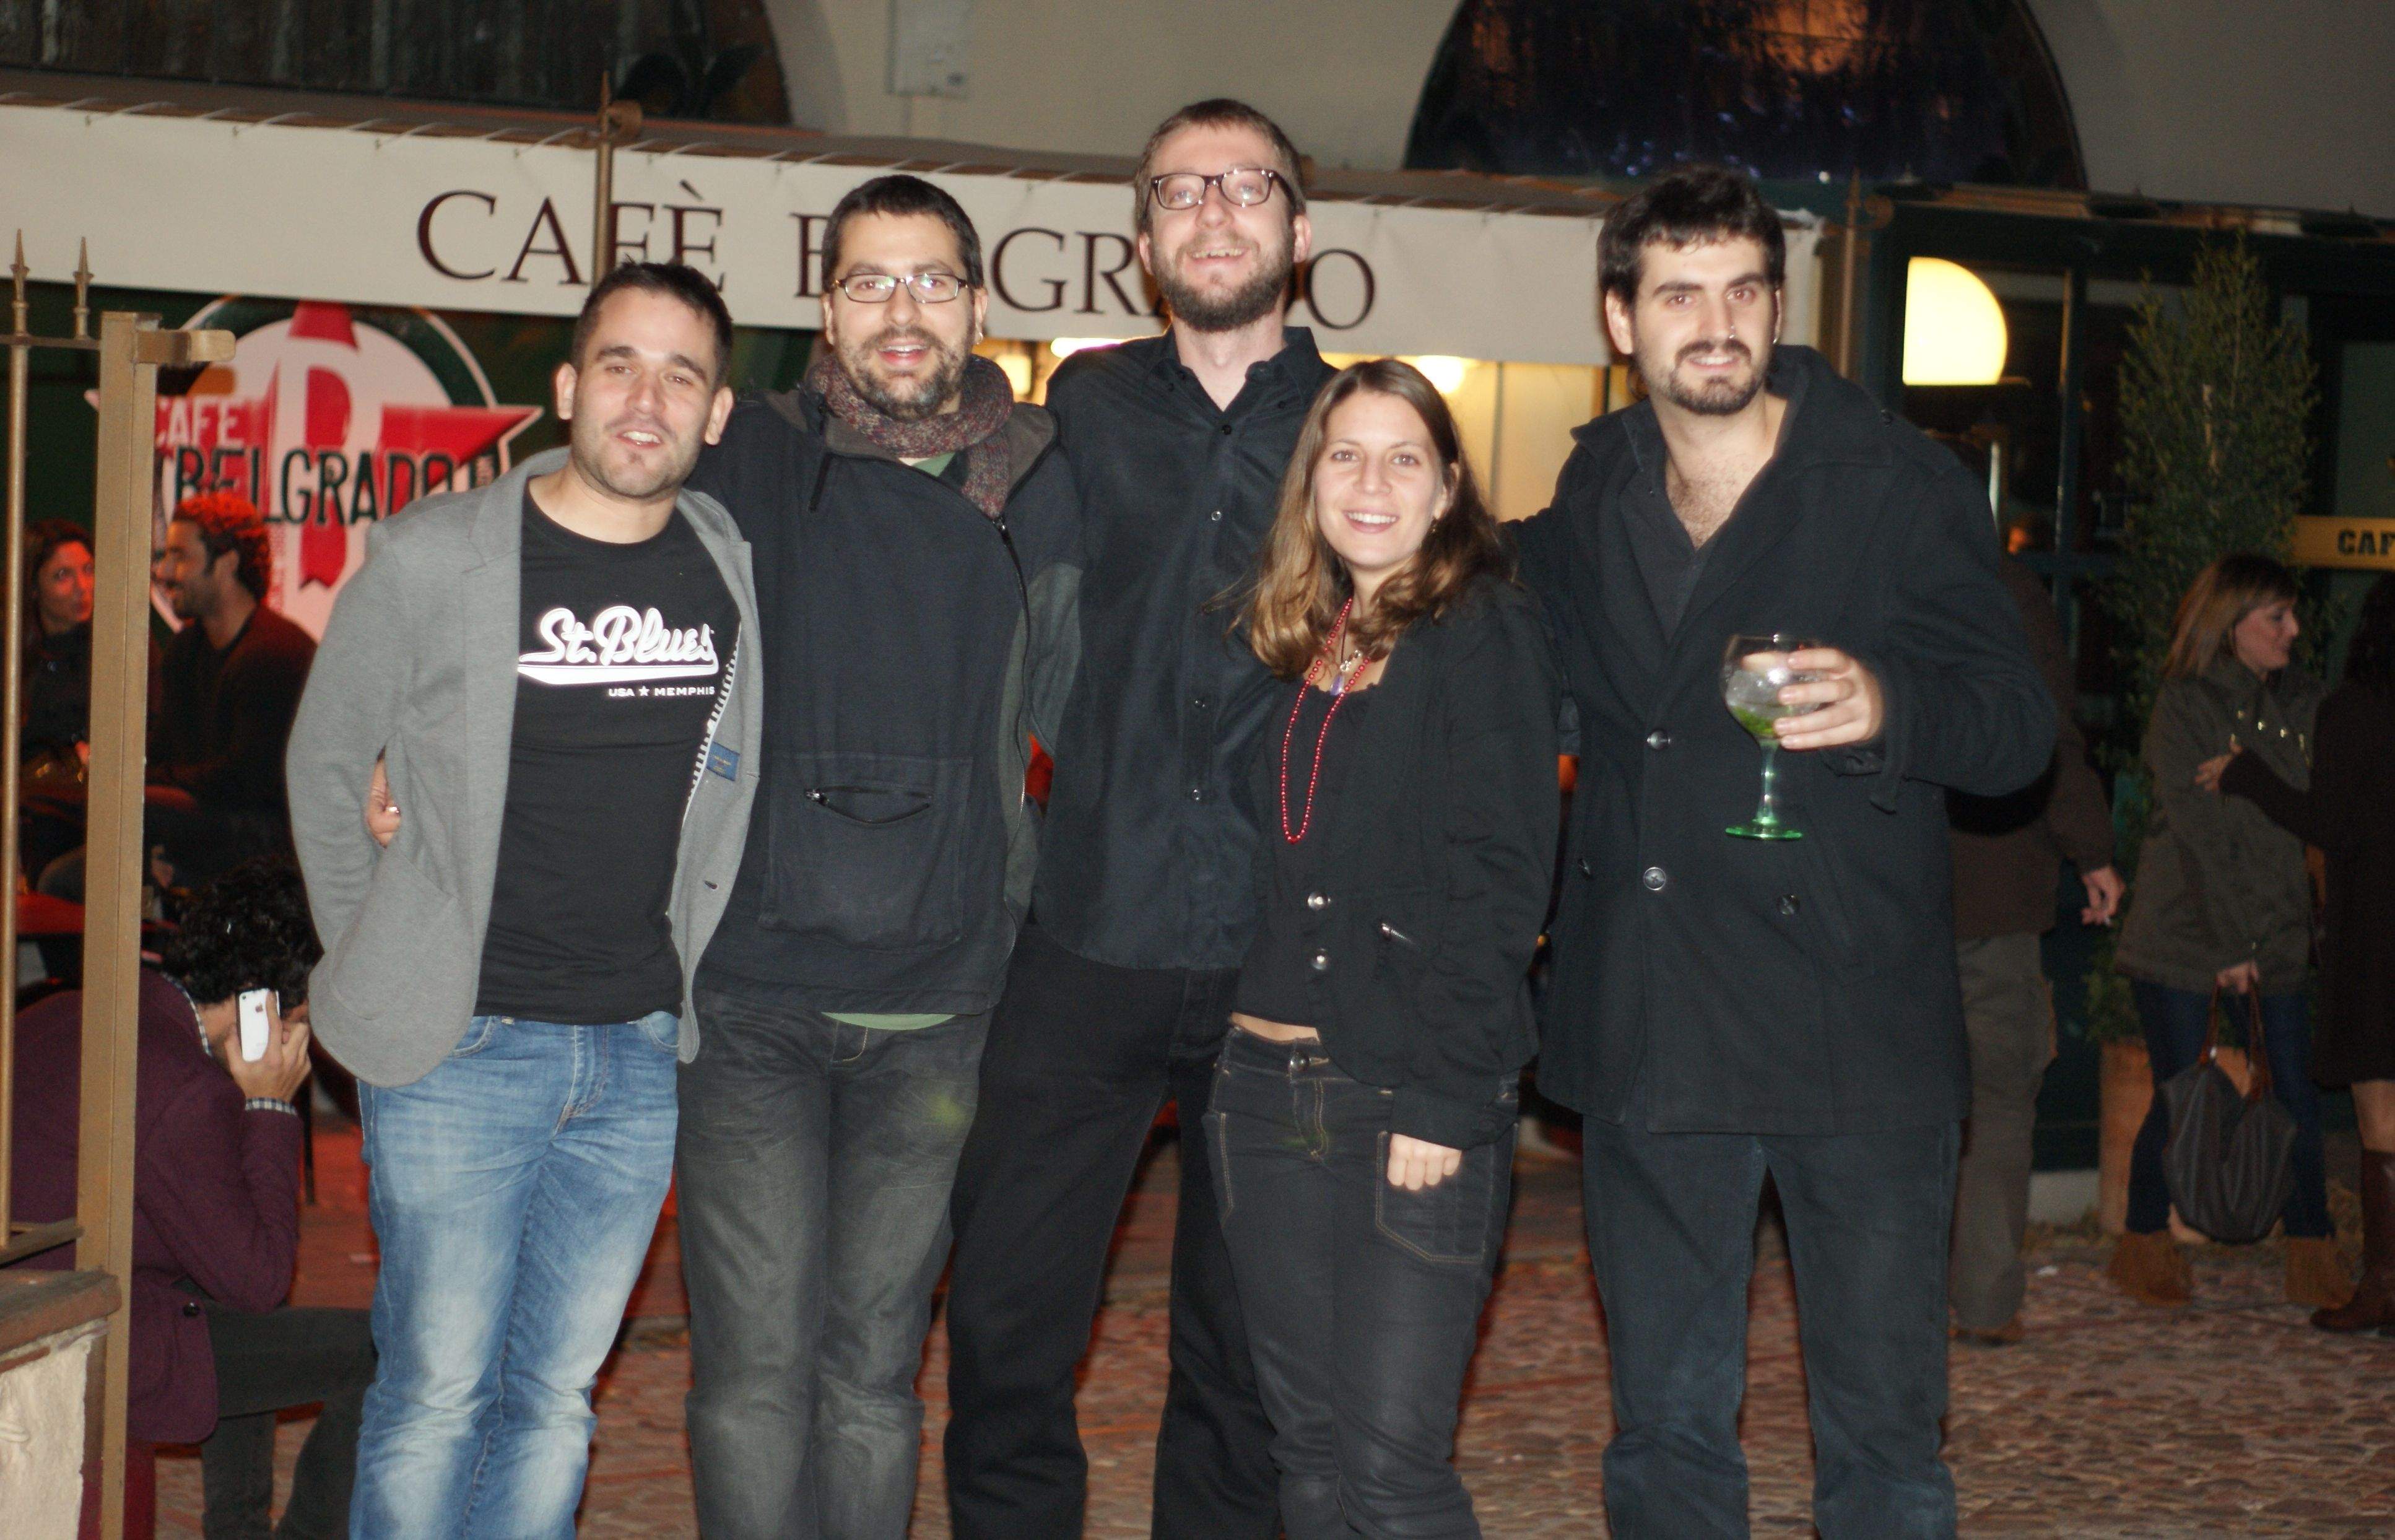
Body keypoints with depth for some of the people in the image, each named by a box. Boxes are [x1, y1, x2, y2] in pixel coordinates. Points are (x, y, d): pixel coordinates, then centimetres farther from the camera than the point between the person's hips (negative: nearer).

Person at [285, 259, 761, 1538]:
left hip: (645, 1050, 3)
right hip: (459, 1048, -3)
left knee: (556, 1396, 10)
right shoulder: (431, 558, -7)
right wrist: (380, 965, 5)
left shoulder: (740, 571, 3)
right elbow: (325, 763, 5)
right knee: (437, 1393, -1)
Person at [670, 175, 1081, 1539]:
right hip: (751, 993, -2)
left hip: (937, 1012, 2)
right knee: (756, 1368, -3)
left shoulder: (1043, 492, 6)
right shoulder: (744, 463, 1)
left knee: (876, 1371, 10)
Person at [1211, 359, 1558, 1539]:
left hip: (1419, 1095, -6)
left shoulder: (1487, 633, -3)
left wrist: (1443, 1098, -16)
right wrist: (1238, 1060, 6)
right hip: (1270, 1083, 6)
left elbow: (1501, 882, -10)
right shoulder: (1293, 646, 15)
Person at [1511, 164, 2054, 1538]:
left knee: (1880, 1426, 0)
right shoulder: (1599, 488, 10)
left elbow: (2022, 728, -8)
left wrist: (1888, 706, -28)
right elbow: (1521, 616, 33)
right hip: (1648, 1033, 4)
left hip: (1855, 1025, -4)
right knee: (1666, 1424, 14)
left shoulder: (1901, 484, -4)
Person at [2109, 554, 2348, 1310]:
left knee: (2297, 1094, 1)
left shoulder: (2303, 702, 8)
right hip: (2184, 937, -4)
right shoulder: (2184, 706, -7)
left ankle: (2314, 1261, 12)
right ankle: (2145, 1245, 19)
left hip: (2276, 937, 4)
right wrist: (2230, 946, -14)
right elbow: (2199, 835, -11)